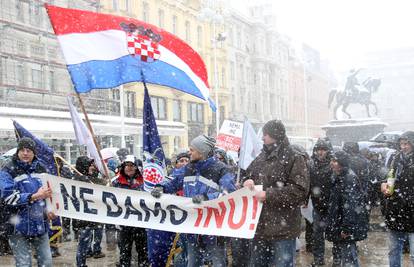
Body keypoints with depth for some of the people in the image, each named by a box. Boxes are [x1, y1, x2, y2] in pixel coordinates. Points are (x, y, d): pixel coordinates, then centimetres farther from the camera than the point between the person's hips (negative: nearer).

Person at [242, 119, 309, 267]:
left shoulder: (294, 159, -9)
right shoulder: (262, 157, 12)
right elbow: (249, 173, 24)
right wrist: (247, 180, -1)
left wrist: (268, 195, -21)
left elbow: (300, 190, -18)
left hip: (282, 228, -7)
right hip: (260, 226, 7)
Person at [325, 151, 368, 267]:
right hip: (338, 226, 10)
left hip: (347, 228, -10)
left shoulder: (349, 179, -19)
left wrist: (346, 228, -24)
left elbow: (350, 206, -24)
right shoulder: (338, 178, 12)